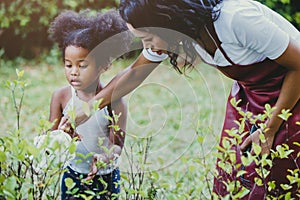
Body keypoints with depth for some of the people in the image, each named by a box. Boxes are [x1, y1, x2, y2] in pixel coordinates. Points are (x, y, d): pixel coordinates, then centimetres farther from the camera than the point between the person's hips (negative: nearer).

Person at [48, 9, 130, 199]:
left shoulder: (113, 101, -12)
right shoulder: (61, 97, -6)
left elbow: (117, 144, -12)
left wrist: (104, 158, -33)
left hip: (106, 178, -1)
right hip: (72, 175, 2)